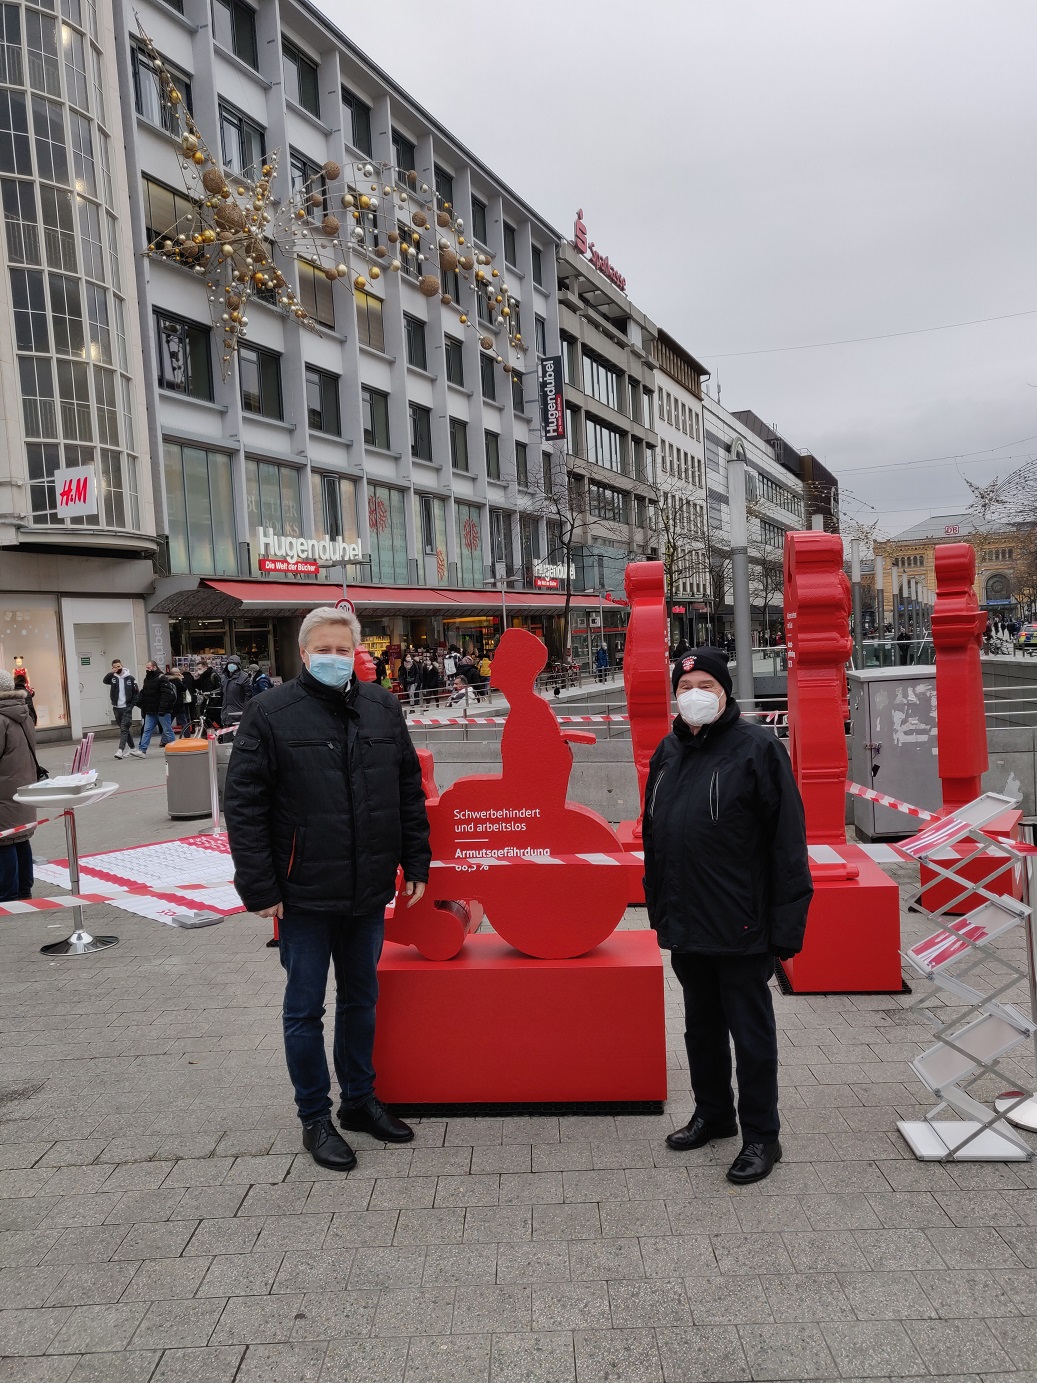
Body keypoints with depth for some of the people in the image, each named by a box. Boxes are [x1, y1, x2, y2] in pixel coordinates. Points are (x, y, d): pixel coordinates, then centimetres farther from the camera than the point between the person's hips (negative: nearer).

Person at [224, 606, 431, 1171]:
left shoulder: (383, 707, 5)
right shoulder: (270, 713, -8)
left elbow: (410, 790, 10)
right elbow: (244, 806, -9)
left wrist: (416, 864, 6)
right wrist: (260, 889, -12)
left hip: (369, 891, 4)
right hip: (304, 896, -4)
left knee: (361, 998, 18)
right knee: (305, 1009, 9)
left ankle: (360, 1099, 36)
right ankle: (314, 1118, 26)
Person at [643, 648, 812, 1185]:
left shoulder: (757, 748, -11)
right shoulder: (667, 753, 9)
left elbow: (787, 840, -13)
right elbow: (653, 834, 17)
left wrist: (785, 922, -15)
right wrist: (657, 904, 15)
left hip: (740, 927, -6)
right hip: (684, 923, 7)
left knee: (750, 1031, 7)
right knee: (701, 1024, 20)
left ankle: (760, 1136, 22)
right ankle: (713, 1114, 38)